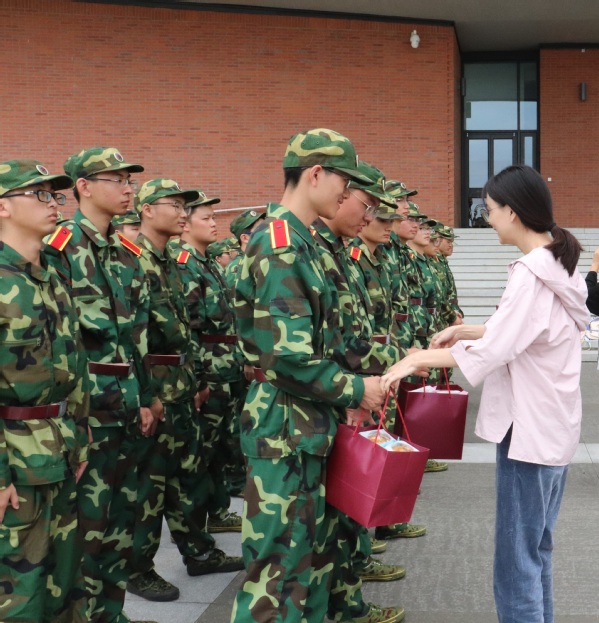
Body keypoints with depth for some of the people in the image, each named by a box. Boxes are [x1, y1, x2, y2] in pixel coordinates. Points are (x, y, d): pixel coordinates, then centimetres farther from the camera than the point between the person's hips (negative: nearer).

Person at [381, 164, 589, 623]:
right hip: (553, 425, 10)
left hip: (529, 428, -10)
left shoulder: (531, 273, -20)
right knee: (535, 550, 19)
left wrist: (418, 359, -14)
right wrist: (465, 331, 10)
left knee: (516, 562, -2)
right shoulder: (558, 263, 10)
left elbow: (492, 351, -23)